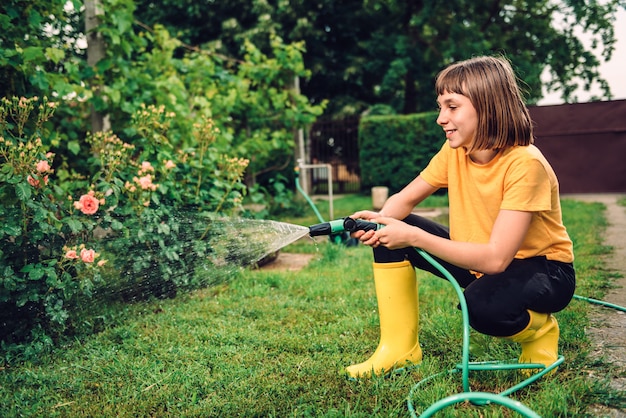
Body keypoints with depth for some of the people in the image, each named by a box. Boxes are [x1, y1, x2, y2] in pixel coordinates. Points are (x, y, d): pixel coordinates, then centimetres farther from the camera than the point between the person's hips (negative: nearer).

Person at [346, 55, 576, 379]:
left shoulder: (525, 164, -27)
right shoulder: (454, 152, -8)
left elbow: (495, 258, -32)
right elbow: (404, 200, -1)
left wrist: (414, 236, -35)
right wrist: (379, 220, -25)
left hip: (541, 270, -6)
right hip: (478, 261, 6)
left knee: (482, 303, -39)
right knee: (389, 235, -9)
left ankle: (538, 331, -2)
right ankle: (400, 349, 0)